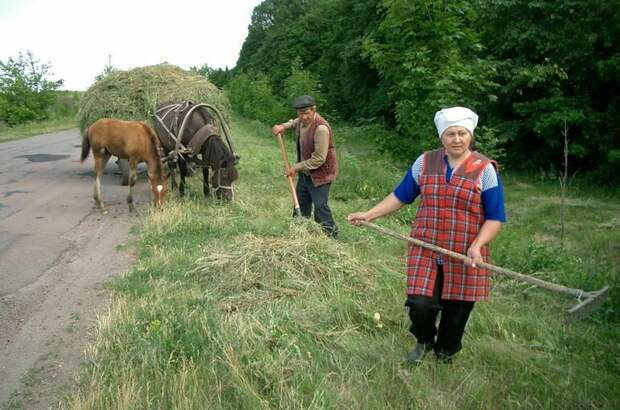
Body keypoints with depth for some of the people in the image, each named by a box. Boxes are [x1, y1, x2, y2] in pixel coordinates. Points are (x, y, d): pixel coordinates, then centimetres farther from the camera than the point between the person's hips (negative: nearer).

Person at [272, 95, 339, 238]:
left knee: (320, 207, -9)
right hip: (305, 172, 9)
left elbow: (319, 159, -28)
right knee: (301, 203, 19)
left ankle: (331, 236, 6)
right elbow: (295, 122, 27)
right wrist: (283, 126, 5)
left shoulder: (321, 128, -29)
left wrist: (297, 167, -20)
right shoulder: (302, 120, -2)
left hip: (320, 174, -9)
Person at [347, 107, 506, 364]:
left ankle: (445, 353, 41)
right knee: (420, 304, -8)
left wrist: (477, 246, -18)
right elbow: (401, 196, 13)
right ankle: (424, 341, 29)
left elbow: (494, 218, -2)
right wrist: (369, 214, 6)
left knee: (457, 310, 10)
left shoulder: (484, 169, -3)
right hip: (426, 251, 1)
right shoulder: (425, 162, 4)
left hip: (464, 258, -1)